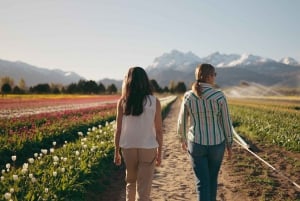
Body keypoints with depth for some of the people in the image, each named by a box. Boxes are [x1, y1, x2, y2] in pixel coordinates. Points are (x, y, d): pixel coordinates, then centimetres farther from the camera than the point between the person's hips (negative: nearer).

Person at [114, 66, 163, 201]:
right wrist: (159, 152, 7)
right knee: (143, 189, 3)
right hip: (148, 148, -1)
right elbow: (159, 130, -2)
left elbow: (118, 130, -2)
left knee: (131, 182, 23)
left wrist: (116, 152, 7)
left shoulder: (122, 102, -3)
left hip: (128, 148, 2)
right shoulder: (154, 102, -4)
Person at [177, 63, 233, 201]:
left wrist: (183, 140, 19)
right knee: (212, 178, 23)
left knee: (202, 182, 5)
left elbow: (182, 121, 2)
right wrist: (229, 145, 7)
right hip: (216, 144, 0)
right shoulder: (219, 96, -14)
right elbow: (226, 123, -7)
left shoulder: (188, 96, -8)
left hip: (196, 144, 0)